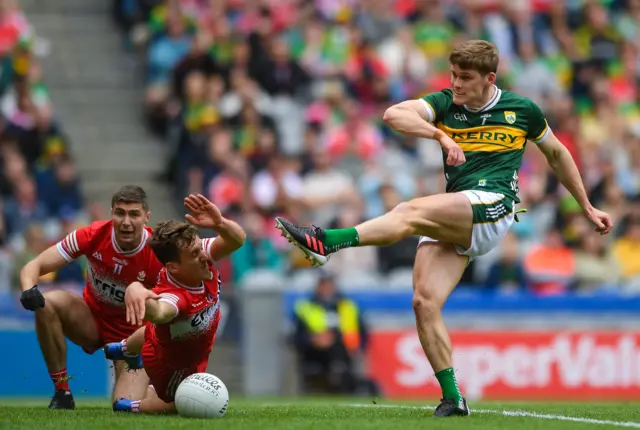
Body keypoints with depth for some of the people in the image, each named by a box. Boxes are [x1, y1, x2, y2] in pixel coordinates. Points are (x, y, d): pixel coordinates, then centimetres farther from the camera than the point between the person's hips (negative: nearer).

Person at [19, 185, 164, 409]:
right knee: (47, 303, -30)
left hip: (132, 333, -2)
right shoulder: (92, 235, -20)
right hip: (92, 320, 2)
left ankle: (153, 386, 20)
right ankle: (62, 393, -15)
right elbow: (33, 267, -20)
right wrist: (29, 290, -44)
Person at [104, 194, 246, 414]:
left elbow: (237, 239, -38)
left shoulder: (199, 254, -34)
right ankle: (129, 406, 36)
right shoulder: (172, 296, -54)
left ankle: (126, 348, 75)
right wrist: (135, 289, -102)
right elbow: (158, 312, -78)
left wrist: (220, 223, -62)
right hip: (175, 366, -8)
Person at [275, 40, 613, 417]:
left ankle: (325, 243, -41)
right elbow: (394, 114, -7)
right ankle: (453, 399, -9)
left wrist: (588, 208, 29)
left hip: (494, 206, -5)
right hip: (453, 224, 5)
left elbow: (557, 153, 25)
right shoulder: (445, 104, 10)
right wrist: (442, 135, -21)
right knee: (425, 302, -13)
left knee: (412, 212, -30)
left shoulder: (523, 110, 8)